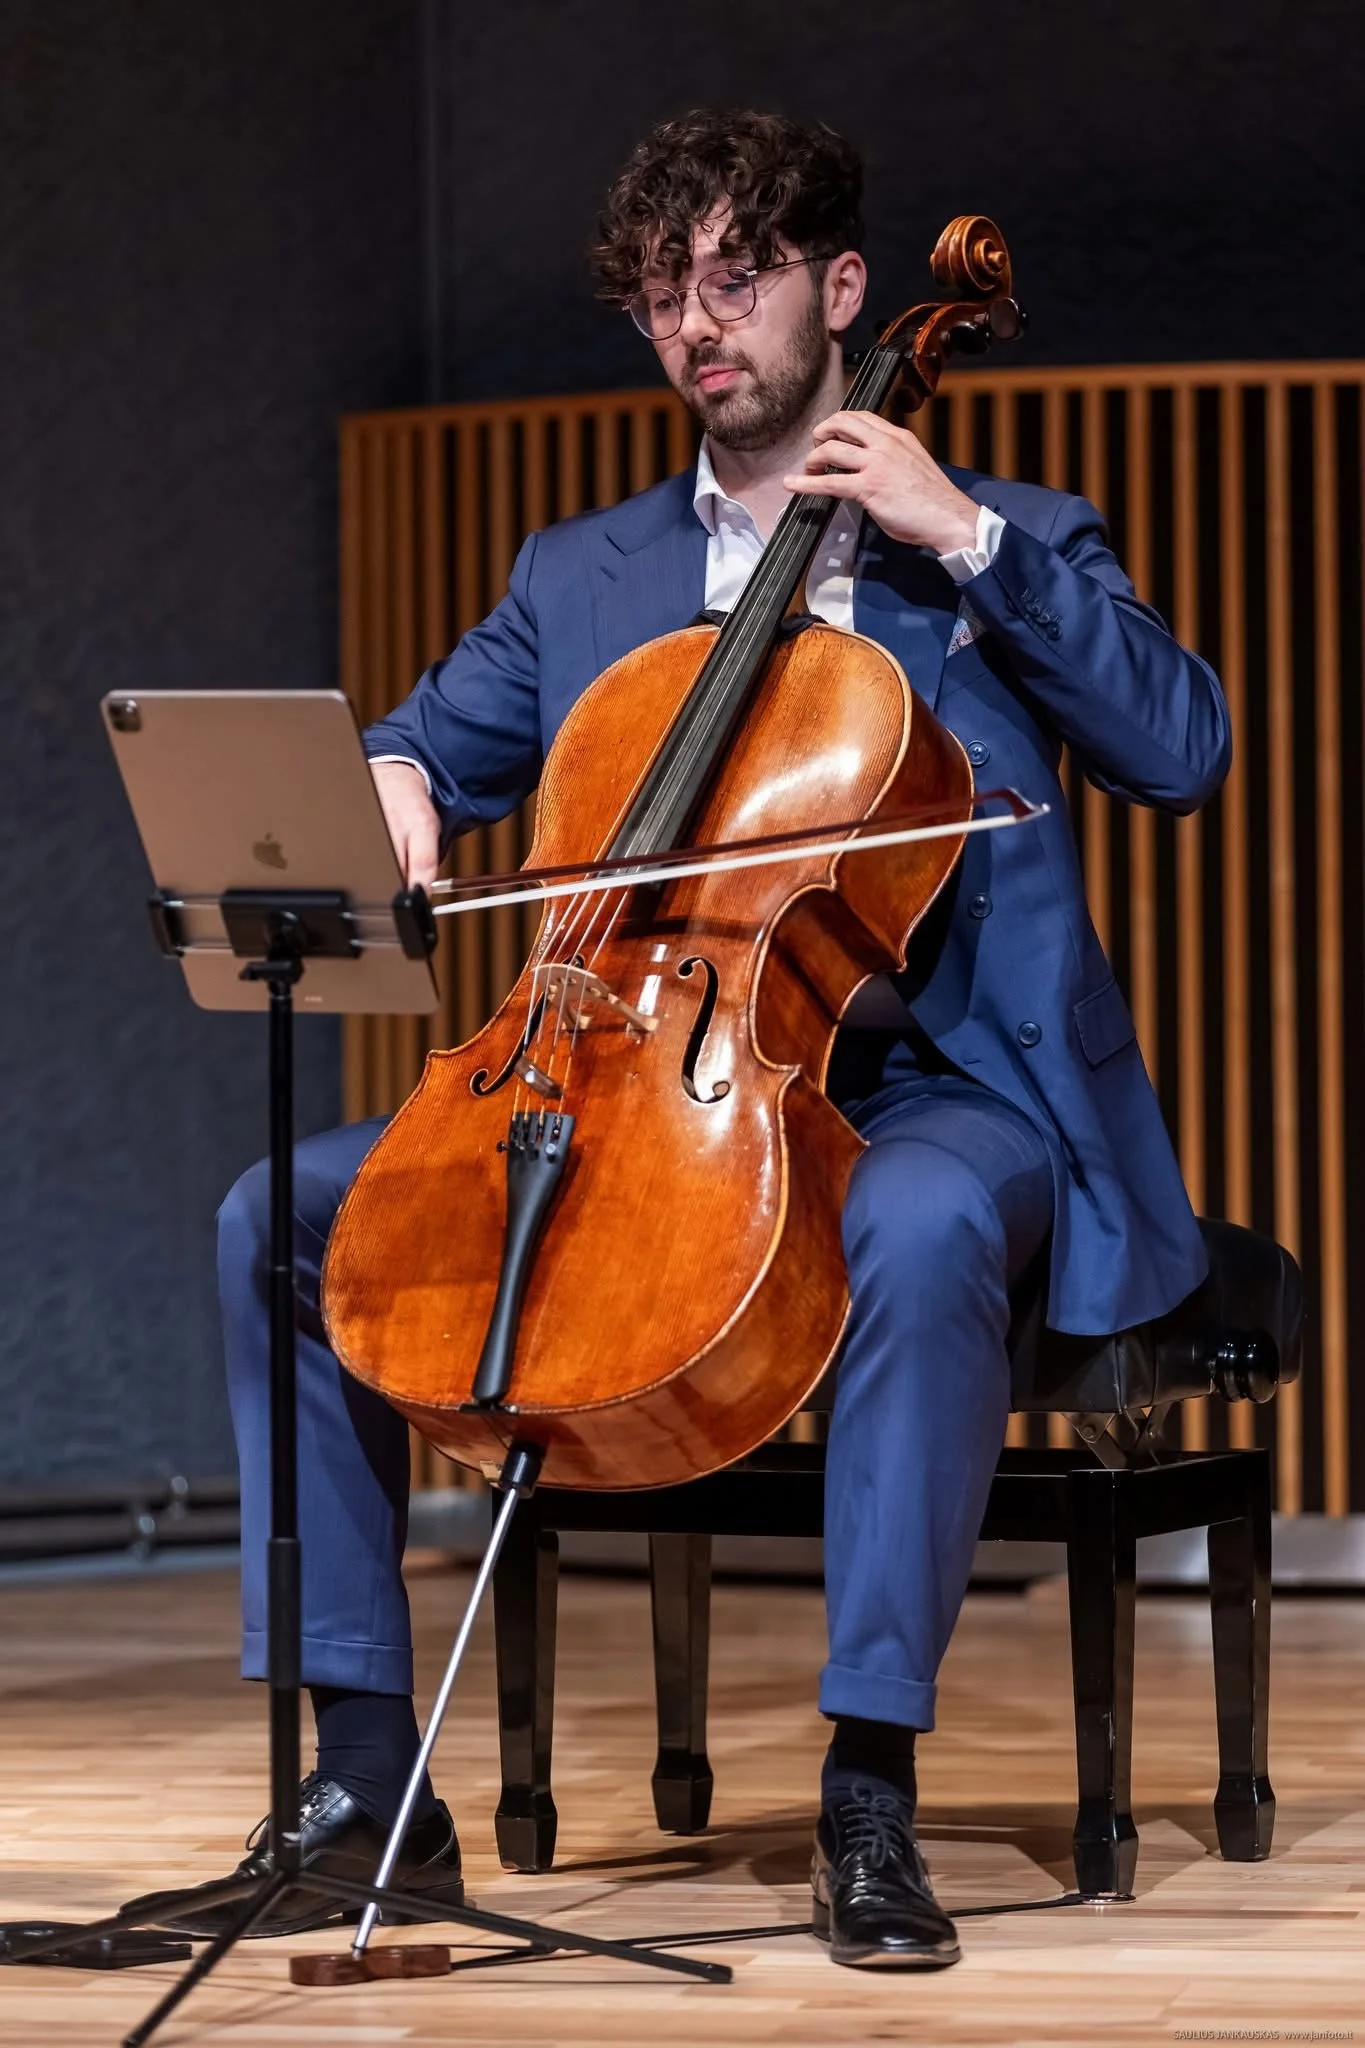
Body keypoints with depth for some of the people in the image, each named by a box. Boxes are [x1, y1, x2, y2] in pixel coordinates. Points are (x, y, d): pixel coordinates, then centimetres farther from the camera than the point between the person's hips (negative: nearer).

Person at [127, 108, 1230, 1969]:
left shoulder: (1002, 548, 9)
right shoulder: (581, 580, 19)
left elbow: (1185, 750, -5)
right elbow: (420, 753, 19)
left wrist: (971, 539, -10)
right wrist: (391, 783, -6)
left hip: (928, 1086, -4)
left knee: (923, 1228, -41)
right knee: (285, 1215, -14)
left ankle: (870, 1793, -33)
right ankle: (369, 1782, -14)